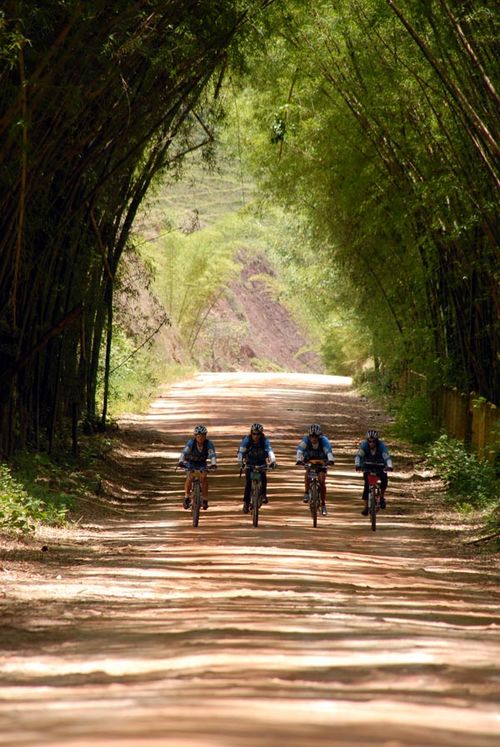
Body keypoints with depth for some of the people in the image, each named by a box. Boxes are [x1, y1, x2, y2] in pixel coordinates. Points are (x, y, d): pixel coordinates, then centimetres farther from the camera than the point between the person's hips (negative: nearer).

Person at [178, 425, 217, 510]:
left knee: (204, 477, -22)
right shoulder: (191, 442, -29)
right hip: (190, 462, -1)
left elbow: (212, 454, -39)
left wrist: (213, 464, -59)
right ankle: (186, 498, -10)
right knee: (190, 477, -25)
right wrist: (181, 461, -60)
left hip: (202, 462, 1)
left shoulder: (208, 444, -27)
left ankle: (205, 500, -9)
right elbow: (184, 452, -41)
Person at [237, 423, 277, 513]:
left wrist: (273, 461, -49)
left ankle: (263, 494, 8)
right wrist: (240, 462, -44)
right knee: (248, 481, -16)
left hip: (261, 463, 1)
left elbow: (270, 451, -33)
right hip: (250, 464, -1)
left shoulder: (265, 440, -21)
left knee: (263, 478, -19)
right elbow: (241, 451, -29)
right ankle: (246, 502, -9)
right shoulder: (247, 440, -22)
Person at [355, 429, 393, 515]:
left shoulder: (381, 445, -25)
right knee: (367, 485, -16)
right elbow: (358, 456, -31)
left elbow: (387, 457, -33)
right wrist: (357, 465, -50)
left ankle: (382, 497, -2)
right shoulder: (364, 444, -22)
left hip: (380, 466, 0)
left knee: (384, 479, -26)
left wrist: (389, 466, -52)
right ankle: (366, 507, -11)